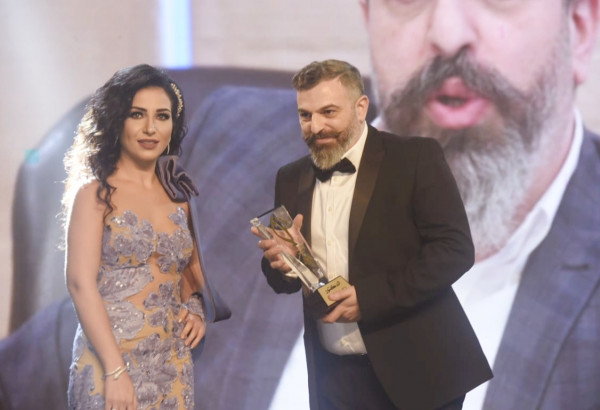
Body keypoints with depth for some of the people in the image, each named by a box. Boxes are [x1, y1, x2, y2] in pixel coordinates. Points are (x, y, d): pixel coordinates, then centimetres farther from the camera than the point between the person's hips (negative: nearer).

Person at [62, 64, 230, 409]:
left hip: (173, 365, 5)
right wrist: (116, 371, -19)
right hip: (110, 358, -5)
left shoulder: (179, 196, 10)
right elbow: (81, 282, -12)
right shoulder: (96, 193, -5)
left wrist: (197, 310, 2)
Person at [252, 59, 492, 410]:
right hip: (335, 377, 5)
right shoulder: (291, 180, 8)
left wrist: (369, 297, -20)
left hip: (415, 371, -4)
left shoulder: (417, 157, -7)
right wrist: (281, 264, -10)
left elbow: (455, 249, -14)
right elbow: (287, 280, 14)